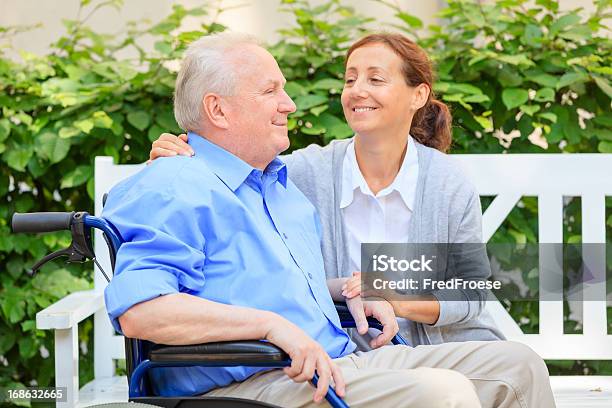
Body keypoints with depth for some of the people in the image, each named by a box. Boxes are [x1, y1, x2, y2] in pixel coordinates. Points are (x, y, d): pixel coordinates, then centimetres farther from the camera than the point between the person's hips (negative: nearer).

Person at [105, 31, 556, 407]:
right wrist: (271, 324, -27)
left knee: (516, 365, 2)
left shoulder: (281, 183, 26)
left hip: (341, 361, 10)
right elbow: (139, 311, -23)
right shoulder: (172, 191, -7)